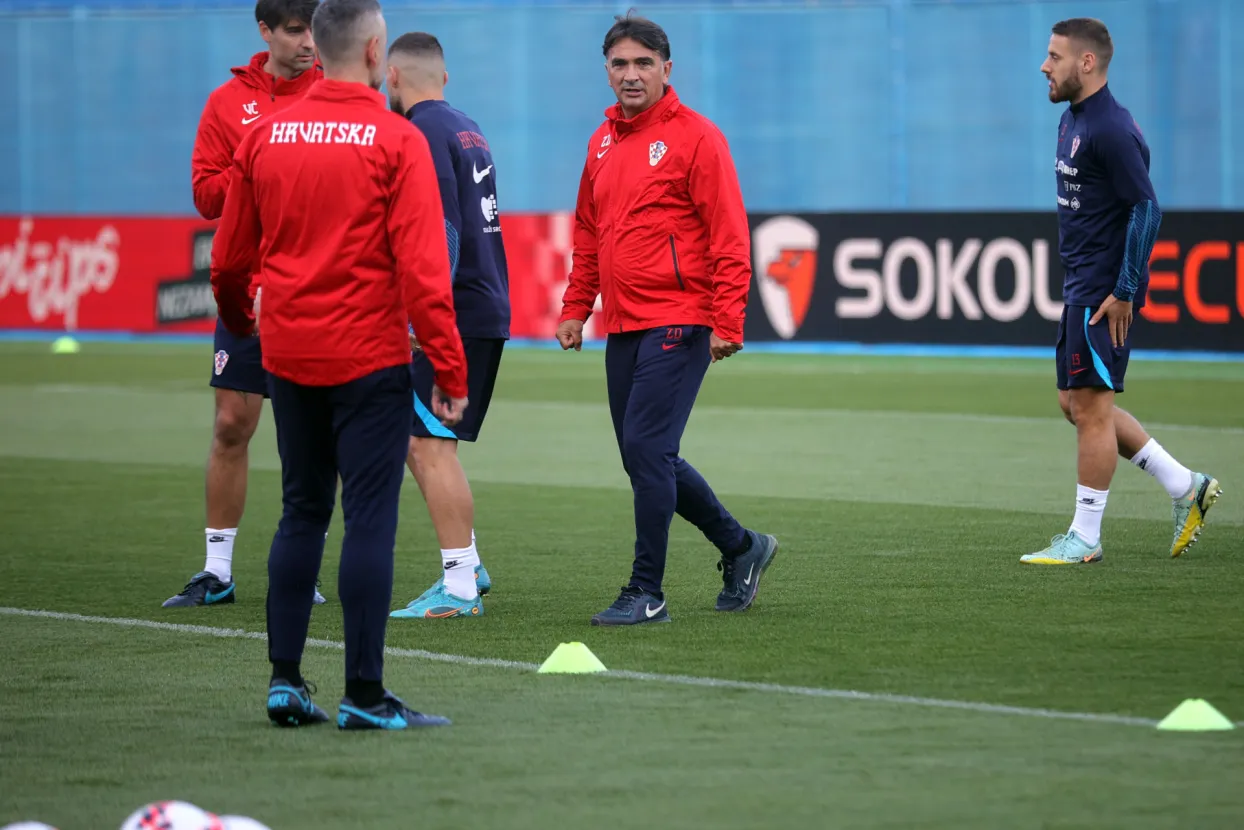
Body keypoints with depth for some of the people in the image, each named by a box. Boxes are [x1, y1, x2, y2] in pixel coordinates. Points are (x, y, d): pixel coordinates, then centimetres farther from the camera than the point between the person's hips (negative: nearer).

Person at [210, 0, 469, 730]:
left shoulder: (265, 136, 5)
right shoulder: (396, 141, -9)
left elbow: (230, 259, 14)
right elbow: (423, 268, -15)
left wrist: (238, 320, 34)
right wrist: (450, 371, -11)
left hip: (289, 358, 5)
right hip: (370, 359, -5)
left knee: (302, 513, 15)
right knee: (370, 518, -2)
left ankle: (286, 680, 14)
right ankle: (364, 693, -3)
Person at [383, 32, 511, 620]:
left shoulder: (424, 133, -11)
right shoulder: (467, 130, 17)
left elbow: (443, 229, -20)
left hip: (457, 314, -10)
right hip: (488, 312, 10)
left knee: (432, 445, -7)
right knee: (413, 439, 16)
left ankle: (459, 589, -7)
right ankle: (467, 566, 19)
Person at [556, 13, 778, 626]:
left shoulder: (695, 137, -7)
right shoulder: (602, 143, 14)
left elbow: (728, 236, -11)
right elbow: (588, 236, 23)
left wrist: (728, 322, -17)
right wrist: (575, 308, 16)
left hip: (677, 324, -8)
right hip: (623, 326, 8)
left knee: (646, 450, -13)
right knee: (646, 459, 11)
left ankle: (646, 594, -7)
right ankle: (740, 547, 28)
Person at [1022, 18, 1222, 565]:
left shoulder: (1110, 129, -18)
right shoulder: (1072, 120, 13)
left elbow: (1146, 208, -21)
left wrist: (1123, 292, -20)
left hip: (1104, 294, -10)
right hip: (1080, 288, 11)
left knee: (1091, 407, -5)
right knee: (1075, 403, 13)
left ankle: (1084, 538, 3)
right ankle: (1185, 487, 19)